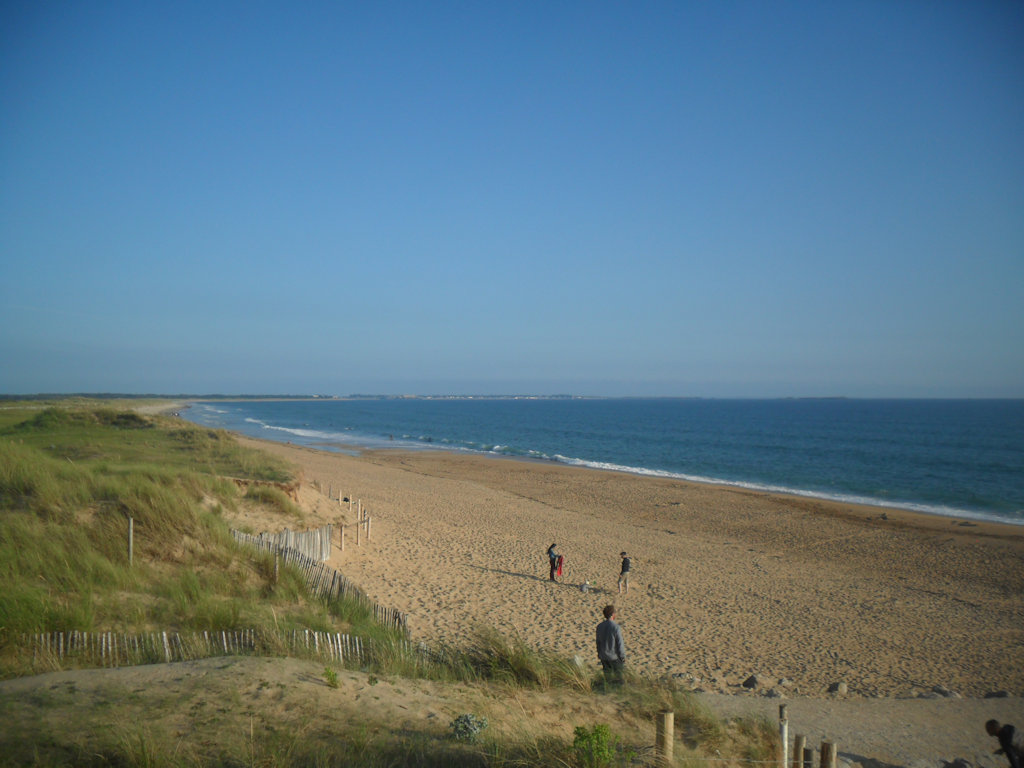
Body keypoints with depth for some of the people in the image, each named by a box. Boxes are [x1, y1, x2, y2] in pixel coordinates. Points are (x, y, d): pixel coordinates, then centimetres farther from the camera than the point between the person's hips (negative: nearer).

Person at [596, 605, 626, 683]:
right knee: (618, 674, 15)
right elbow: (620, 644, -19)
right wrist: (623, 657, -6)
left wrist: (599, 653, 18)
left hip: (603, 655, 5)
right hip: (614, 656, -5)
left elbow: (598, 642, 3)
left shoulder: (599, 626, -8)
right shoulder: (616, 627, -24)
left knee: (607, 673, 20)